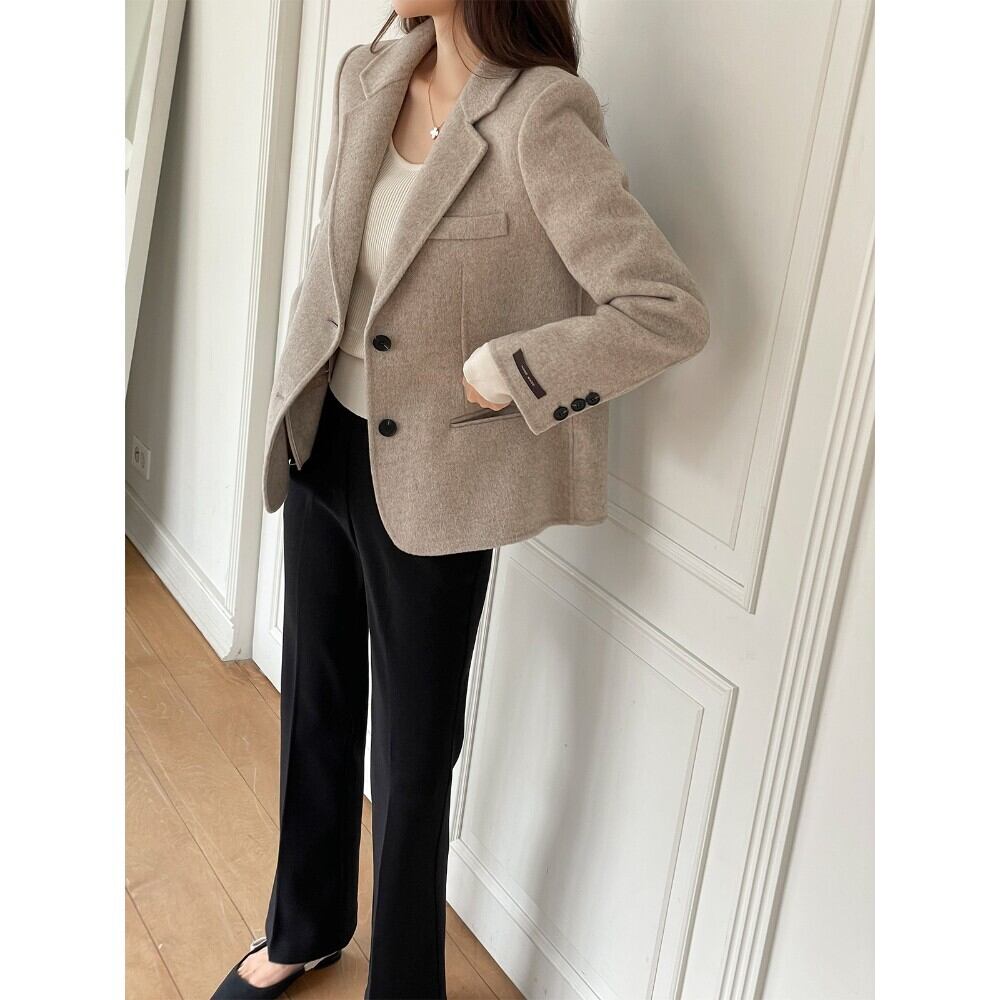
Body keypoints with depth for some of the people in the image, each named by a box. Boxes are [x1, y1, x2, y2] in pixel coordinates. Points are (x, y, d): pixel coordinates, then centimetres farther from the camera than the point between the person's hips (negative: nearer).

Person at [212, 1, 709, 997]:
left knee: (413, 756, 9)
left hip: (428, 483, -6)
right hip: (321, 447, 7)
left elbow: (672, 311, -24)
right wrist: (296, 389, 12)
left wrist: (502, 371, -21)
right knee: (316, 704, 22)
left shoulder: (541, 119, -21)